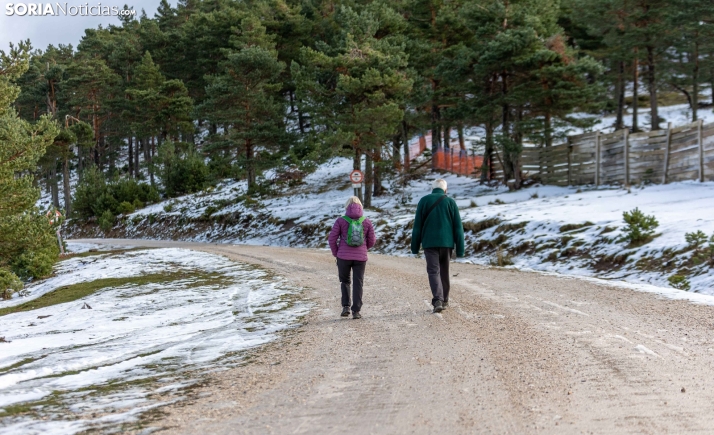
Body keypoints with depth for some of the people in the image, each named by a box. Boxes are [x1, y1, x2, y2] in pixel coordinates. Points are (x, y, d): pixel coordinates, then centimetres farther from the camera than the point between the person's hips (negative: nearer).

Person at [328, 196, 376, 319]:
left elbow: (332, 239, -5)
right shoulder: (366, 222, 1)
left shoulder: (341, 221, -5)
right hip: (360, 257, 1)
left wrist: (336, 253, 9)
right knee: (358, 283, 6)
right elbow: (372, 241, 6)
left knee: (345, 281, 17)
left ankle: (346, 306, 6)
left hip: (343, 257, -1)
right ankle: (356, 311, 1)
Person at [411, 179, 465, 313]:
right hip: (447, 242, 1)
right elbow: (458, 227, 2)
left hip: (429, 243, -1)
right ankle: (444, 300, 24)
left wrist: (415, 246, 7)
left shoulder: (424, 201, 1)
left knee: (433, 271, -4)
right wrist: (460, 249, 5)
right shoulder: (450, 202, 2)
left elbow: (417, 226, 2)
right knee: (444, 272, 15)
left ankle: (437, 300, -22)